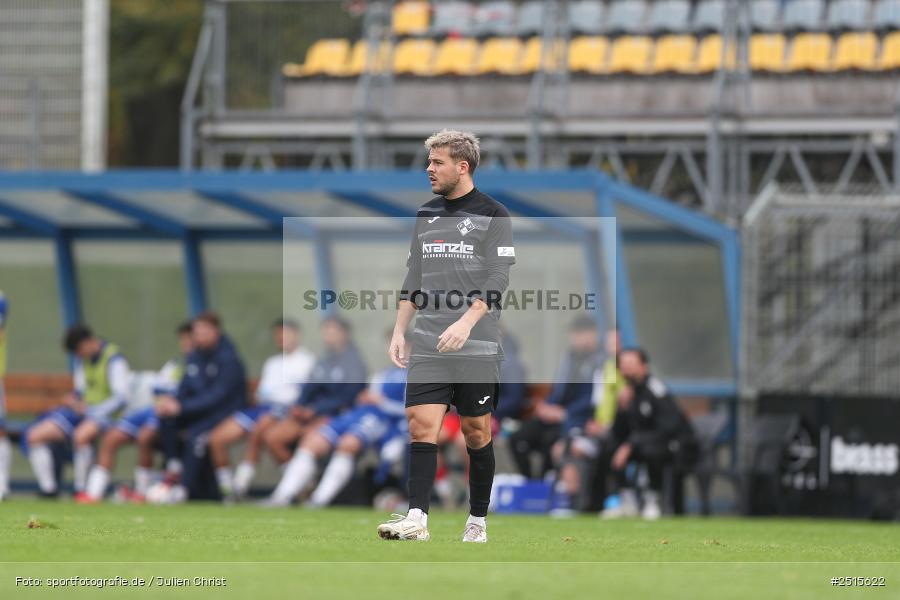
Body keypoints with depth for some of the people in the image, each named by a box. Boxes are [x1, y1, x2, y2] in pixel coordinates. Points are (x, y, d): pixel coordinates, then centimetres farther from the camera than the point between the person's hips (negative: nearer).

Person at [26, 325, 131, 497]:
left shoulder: (113, 360, -12)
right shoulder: (83, 359, 12)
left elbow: (122, 398, -19)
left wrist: (88, 410, -20)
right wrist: (74, 400, -2)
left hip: (104, 412, -8)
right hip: (83, 413, 8)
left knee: (81, 435, -42)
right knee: (35, 436, -7)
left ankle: (81, 489, -27)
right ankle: (48, 488, -3)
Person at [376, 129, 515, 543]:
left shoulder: (492, 215, -2)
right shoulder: (426, 215, 15)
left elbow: (497, 279, -10)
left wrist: (466, 322, -22)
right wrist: (399, 332, 11)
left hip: (477, 348, -4)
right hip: (427, 347, 4)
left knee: (476, 432, 2)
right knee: (421, 424, -9)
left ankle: (478, 522, 13)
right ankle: (417, 519, -15)